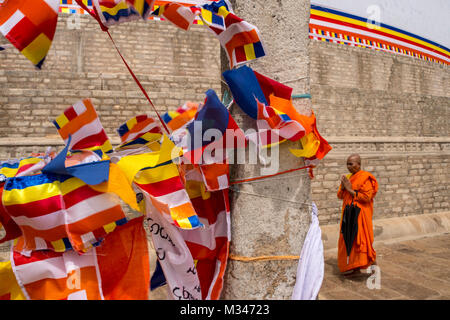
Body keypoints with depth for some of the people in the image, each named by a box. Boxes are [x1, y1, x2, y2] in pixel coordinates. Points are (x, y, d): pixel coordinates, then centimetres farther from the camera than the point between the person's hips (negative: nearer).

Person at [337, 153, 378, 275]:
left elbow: (367, 197, -19)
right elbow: (340, 196, 12)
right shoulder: (348, 177, 12)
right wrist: (343, 187, -7)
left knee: (359, 238, -12)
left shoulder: (365, 178, -10)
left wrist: (350, 190, -16)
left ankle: (370, 262, 0)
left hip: (360, 213, -7)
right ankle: (351, 266, 18)